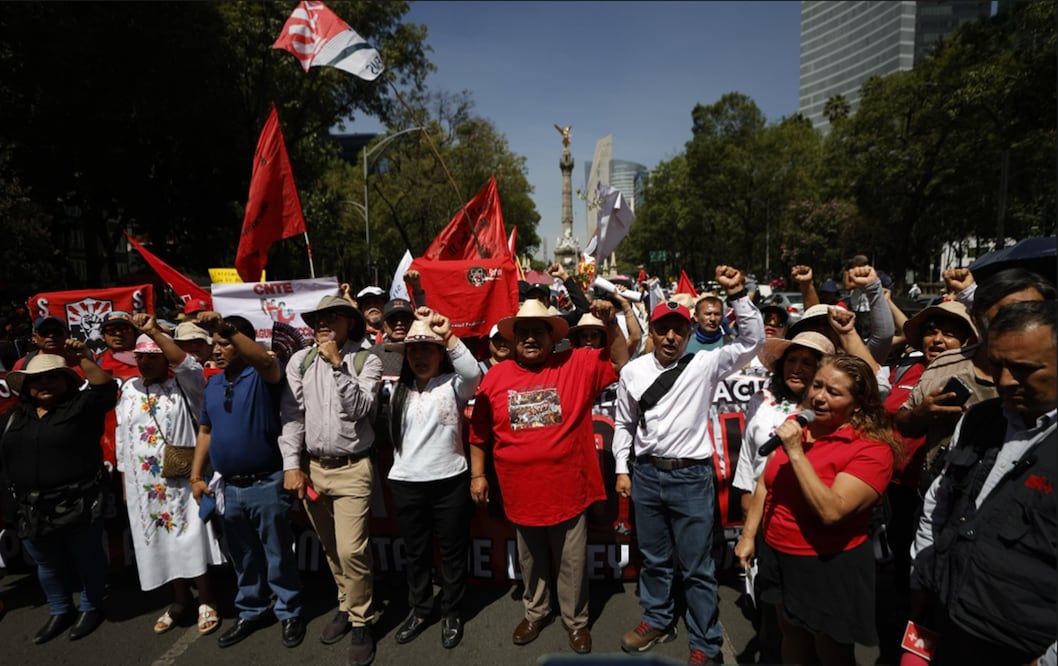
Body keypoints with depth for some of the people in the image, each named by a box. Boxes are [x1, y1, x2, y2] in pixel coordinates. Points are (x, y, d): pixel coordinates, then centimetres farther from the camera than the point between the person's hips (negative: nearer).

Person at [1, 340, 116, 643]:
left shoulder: (80, 406, -5)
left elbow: (106, 389, -22)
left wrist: (84, 359, -25)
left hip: (79, 504, -5)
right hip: (32, 508, 5)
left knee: (86, 559, 9)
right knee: (48, 564, 20)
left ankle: (91, 608, 28)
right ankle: (60, 612, 37)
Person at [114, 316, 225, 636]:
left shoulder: (184, 385, -4)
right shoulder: (129, 389, 10)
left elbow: (187, 365, -28)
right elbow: (122, 437, 14)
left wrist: (154, 330, -31)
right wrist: (125, 479, 13)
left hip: (183, 480, -5)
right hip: (143, 484, 5)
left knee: (192, 540, 1)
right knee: (161, 543, 13)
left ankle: (206, 601, 16)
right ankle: (181, 599, 29)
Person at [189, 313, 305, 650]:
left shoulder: (263, 377, -11)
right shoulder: (212, 385, 10)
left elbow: (264, 359, -36)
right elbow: (205, 431, 15)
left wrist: (226, 327, -44)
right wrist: (196, 476, 9)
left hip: (266, 483, -6)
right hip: (230, 487, 7)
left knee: (277, 554, 7)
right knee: (242, 557, 20)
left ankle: (289, 613, 24)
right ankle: (250, 612, 36)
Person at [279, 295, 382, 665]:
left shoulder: (366, 360, -6)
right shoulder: (300, 361, 3)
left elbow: (359, 409, -17)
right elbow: (292, 415, 2)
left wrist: (337, 365, -20)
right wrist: (292, 465, -3)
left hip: (352, 469, -4)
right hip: (313, 467, 4)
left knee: (351, 550, -5)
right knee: (331, 548, 17)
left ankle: (361, 623, 16)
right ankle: (346, 606, 38)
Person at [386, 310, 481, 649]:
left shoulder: (453, 386, -7)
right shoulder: (399, 391, 9)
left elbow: (473, 373, -31)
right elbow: (395, 435, 16)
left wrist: (447, 333, -40)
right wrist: (401, 469, 15)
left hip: (450, 482, -4)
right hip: (406, 484, 4)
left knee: (452, 551, 10)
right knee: (415, 551, 17)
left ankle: (452, 613, 28)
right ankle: (419, 608, 35)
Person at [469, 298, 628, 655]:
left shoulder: (577, 364, -5)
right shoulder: (496, 375, -2)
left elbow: (622, 362, -4)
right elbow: (479, 431, 5)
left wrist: (610, 324, -16)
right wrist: (477, 474, 6)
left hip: (568, 489, -1)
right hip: (522, 491, 2)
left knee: (572, 563, 15)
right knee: (531, 561, 22)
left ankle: (576, 620, 39)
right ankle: (535, 612, 46)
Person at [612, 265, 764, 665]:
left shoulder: (704, 365, -5)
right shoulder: (632, 372, 2)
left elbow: (753, 340, -12)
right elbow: (624, 424, 10)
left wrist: (737, 294, -20)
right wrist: (622, 470, 8)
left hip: (691, 476, -3)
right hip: (646, 474, 3)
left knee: (697, 567, 8)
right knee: (653, 557, 20)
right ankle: (657, 620, 41)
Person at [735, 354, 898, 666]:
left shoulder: (872, 449, -20)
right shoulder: (796, 425, -2)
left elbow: (831, 512, -30)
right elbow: (766, 482, 6)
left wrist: (796, 453, -29)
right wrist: (748, 535, 5)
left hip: (830, 567, -5)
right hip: (779, 555, 5)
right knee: (792, 637, 26)